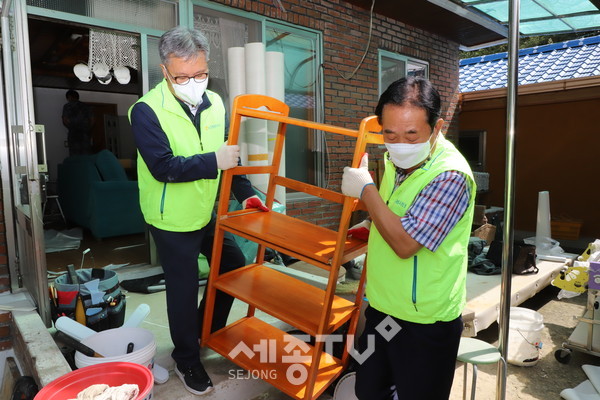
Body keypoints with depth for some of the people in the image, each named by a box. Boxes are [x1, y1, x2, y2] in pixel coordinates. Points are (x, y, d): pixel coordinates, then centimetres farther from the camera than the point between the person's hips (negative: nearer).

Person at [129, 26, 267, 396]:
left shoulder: (215, 103, 0)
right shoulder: (147, 110, -19)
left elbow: (229, 154, 7)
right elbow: (163, 167, -27)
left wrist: (245, 193, 1)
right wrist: (212, 162, -36)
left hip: (208, 212, 7)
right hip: (172, 220, -6)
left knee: (235, 267, 17)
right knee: (184, 290, 6)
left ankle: (208, 330, 42)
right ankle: (187, 359, 32)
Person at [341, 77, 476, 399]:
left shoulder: (450, 176, -24)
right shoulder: (396, 159, 2)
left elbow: (405, 243, -29)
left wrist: (365, 189, -20)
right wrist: (372, 226, 6)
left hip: (424, 323, -7)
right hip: (381, 309, 8)